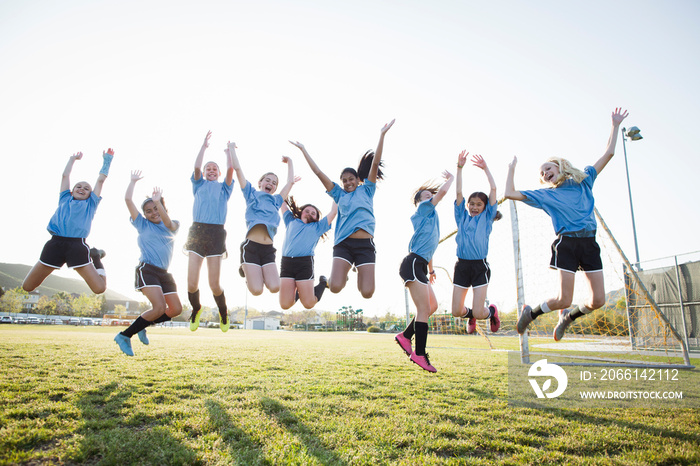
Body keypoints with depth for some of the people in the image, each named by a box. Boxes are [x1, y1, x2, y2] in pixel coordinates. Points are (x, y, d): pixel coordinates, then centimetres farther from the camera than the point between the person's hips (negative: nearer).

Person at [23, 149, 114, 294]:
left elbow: (101, 180, 25)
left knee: (99, 288, -13)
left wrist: (107, 160, 32)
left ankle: (96, 257, 16)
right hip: (55, 243, 2)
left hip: (77, 245, -2)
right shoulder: (65, 200, 25)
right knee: (27, 287, 6)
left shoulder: (90, 204, 21)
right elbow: (65, 175, 31)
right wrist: (73, 158, 43)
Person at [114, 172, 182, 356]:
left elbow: (168, 224, -14)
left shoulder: (173, 226, 12)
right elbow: (128, 199, 3)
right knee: (159, 308, -21)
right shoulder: (143, 224, 9)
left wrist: (158, 202, -24)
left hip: (164, 273, 5)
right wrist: (133, 181, 11)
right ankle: (124, 336, -7)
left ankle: (142, 325, 20)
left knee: (176, 309, 0)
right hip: (147, 270, -5)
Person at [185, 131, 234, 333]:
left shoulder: (224, 188, 19)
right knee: (191, 283, -7)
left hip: (216, 233, -1)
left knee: (214, 284, -5)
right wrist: (204, 146, 6)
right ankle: (196, 309, 23)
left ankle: (223, 313, 21)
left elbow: (230, 169, 4)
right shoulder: (199, 185, 20)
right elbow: (196, 167, 3)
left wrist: (228, 151, 15)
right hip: (197, 231, 1)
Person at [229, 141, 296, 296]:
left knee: (274, 288, -14)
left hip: (268, 249, 4)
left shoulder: (276, 201, 23)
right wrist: (232, 148, 17)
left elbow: (290, 182, 27)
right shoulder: (251, 194, 14)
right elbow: (237, 169, 10)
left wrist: (289, 162, 35)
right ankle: (247, 271, 20)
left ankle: (258, 273, 18)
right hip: (251, 246, -4)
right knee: (256, 290, -13)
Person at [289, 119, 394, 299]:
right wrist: (303, 150, 17)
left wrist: (382, 135, 0)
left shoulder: (366, 190, 16)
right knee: (335, 287, -17)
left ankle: (359, 275, 24)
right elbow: (318, 172, 17)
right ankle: (343, 275, 18)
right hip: (343, 244, 1)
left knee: (367, 292, -10)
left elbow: (375, 164, 7)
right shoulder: (339, 194, 18)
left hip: (365, 244, -1)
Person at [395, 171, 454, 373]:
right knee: (424, 309, -12)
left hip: (419, 266, 10)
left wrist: (431, 270, 33)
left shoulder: (431, 217, 27)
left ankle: (405, 336, 16)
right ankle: (420, 354, -10)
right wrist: (450, 178, 12)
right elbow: (442, 191, -7)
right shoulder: (423, 209, 3)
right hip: (413, 264, -10)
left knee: (433, 306, 11)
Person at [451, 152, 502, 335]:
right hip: (462, 265, 2)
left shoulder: (486, 218, 8)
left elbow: (493, 189, 3)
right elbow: (459, 192, 5)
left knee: (478, 313, -8)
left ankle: (492, 311, 28)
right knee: (456, 311, 0)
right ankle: (470, 315, 36)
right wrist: (459, 168, 1)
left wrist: (485, 168, 7)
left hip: (480, 266, -2)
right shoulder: (462, 217, 12)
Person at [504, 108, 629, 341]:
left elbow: (608, 153, 20)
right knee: (564, 299, -10)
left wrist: (615, 125, 19)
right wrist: (512, 168, 14)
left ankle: (568, 316, 25)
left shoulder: (584, 180, 17)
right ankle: (530, 312, 15)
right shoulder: (545, 195, 11)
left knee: (598, 300, -1)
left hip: (589, 243, 3)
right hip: (566, 243, -3)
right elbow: (510, 193, 5)